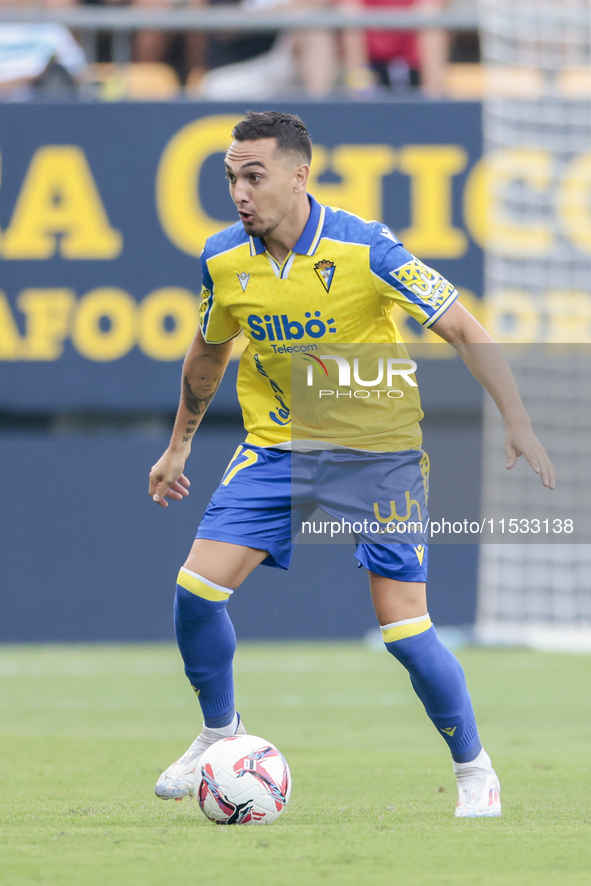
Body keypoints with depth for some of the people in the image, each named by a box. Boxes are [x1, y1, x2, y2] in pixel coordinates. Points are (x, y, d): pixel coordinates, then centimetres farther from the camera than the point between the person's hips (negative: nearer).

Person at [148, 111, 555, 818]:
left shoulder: (366, 249, -20)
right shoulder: (223, 260, -5)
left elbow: (463, 330, -15)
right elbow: (207, 350, 15)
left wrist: (517, 423, -21)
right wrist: (179, 445, 21)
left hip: (379, 453, -4)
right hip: (275, 448, 4)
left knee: (404, 631, -9)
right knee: (197, 586, -12)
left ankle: (474, 768, 13)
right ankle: (219, 733, 13)